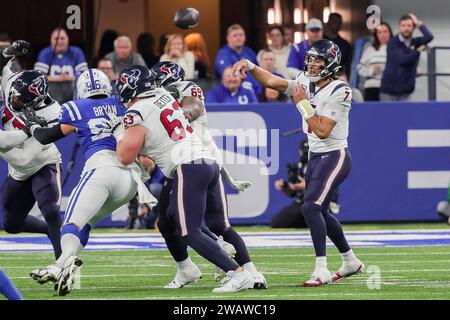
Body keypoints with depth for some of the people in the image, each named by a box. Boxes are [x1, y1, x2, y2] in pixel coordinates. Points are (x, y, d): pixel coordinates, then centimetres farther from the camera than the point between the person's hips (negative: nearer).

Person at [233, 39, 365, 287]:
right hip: (315, 157, 9)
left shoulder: (338, 92, -18)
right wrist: (249, 65, -9)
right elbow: (271, 81, 6)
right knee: (320, 211, 18)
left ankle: (321, 270, -19)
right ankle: (350, 262, 34)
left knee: (311, 207, -21)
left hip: (334, 157, -9)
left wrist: (302, 103, -19)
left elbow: (323, 131, -23)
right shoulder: (305, 83, 5)